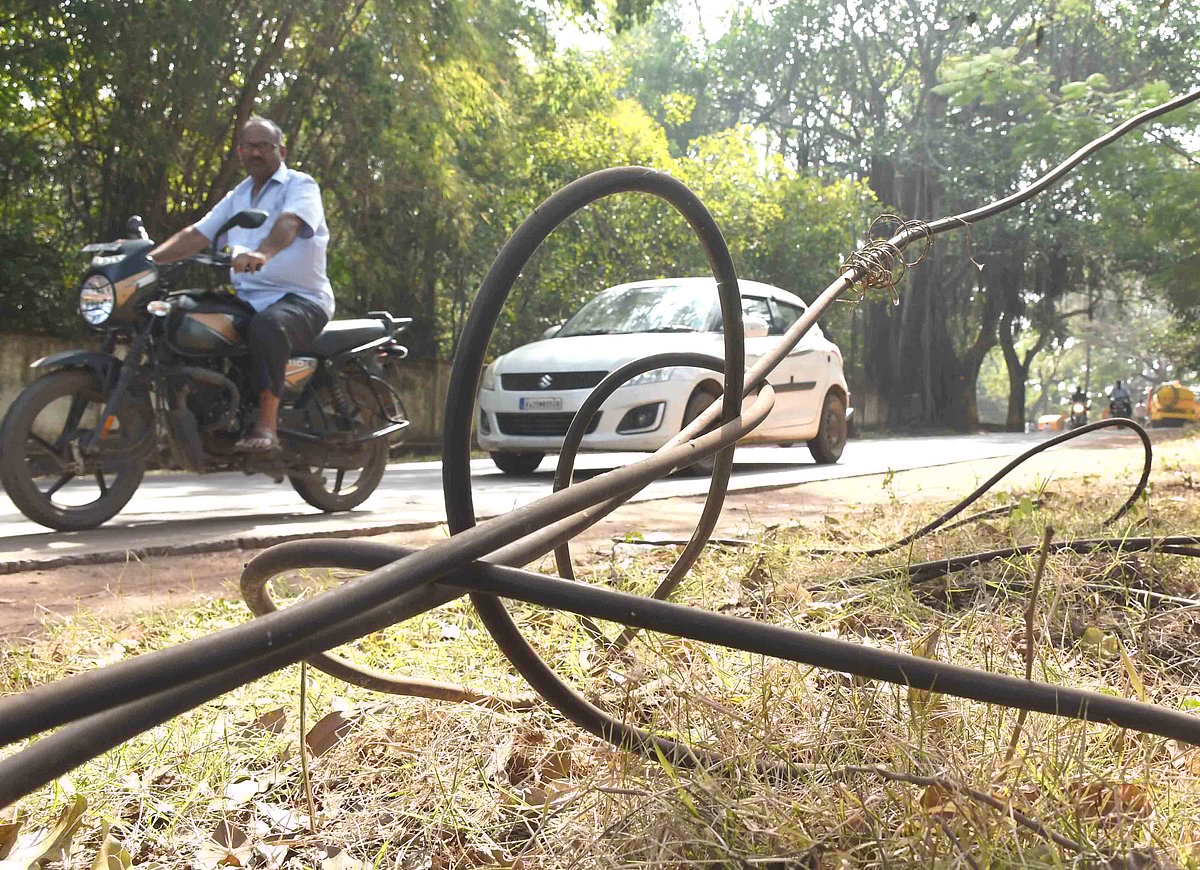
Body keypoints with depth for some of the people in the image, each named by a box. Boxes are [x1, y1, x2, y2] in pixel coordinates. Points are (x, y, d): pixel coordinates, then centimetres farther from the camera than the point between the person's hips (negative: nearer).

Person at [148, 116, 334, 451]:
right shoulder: (237, 197, 23)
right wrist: (148, 258, 1)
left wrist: (263, 253, -44)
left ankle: (267, 424, -36)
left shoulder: (300, 185, 0)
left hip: (300, 298, -7)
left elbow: (289, 222, -23)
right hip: (247, 298, 7)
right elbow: (197, 234, 16)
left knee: (267, 324, -39)